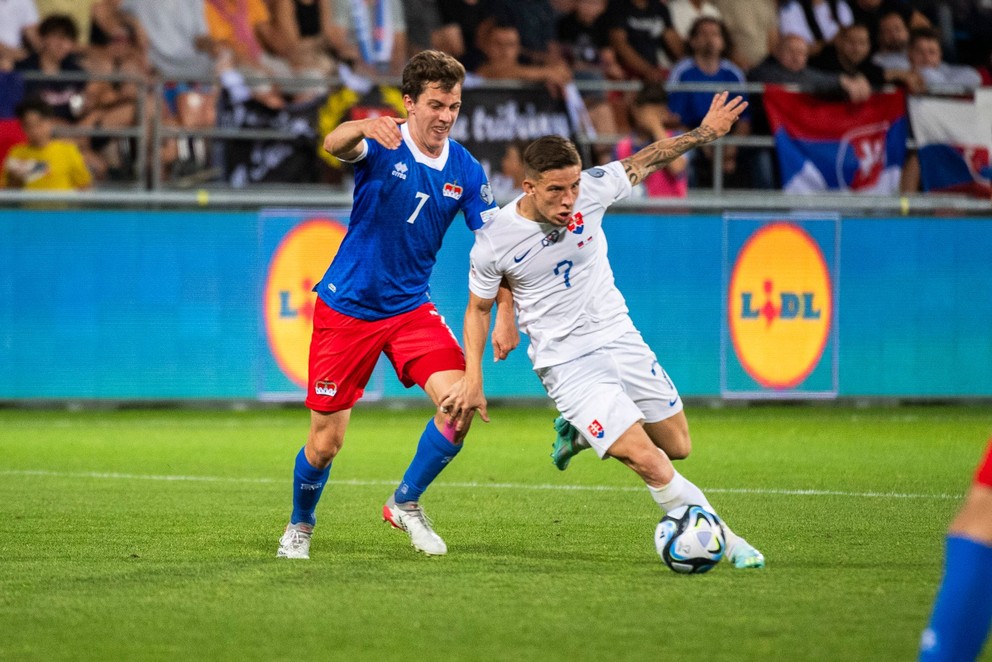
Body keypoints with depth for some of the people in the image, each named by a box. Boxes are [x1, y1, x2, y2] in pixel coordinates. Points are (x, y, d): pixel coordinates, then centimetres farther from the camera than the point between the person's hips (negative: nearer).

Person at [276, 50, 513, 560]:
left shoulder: (465, 171, -2)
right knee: (326, 442, 0)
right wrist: (364, 128, -60)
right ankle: (300, 527, 31)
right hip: (345, 308, -3)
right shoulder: (383, 145, -14)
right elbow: (334, 144, -36)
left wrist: (505, 311, -16)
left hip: (410, 308, 3)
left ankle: (405, 503, 5)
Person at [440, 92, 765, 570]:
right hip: (566, 364, -4)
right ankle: (725, 542, -4)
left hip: (619, 339, 4)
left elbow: (645, 160, 7)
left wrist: (705, 132, 9)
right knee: (646, 460, -17)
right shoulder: (494, 241, -16)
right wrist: (472, 380, -4)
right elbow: (479, 308, 1)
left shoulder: (591, 189, -11)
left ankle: (582, 431, 34)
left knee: (677, 446, 10)